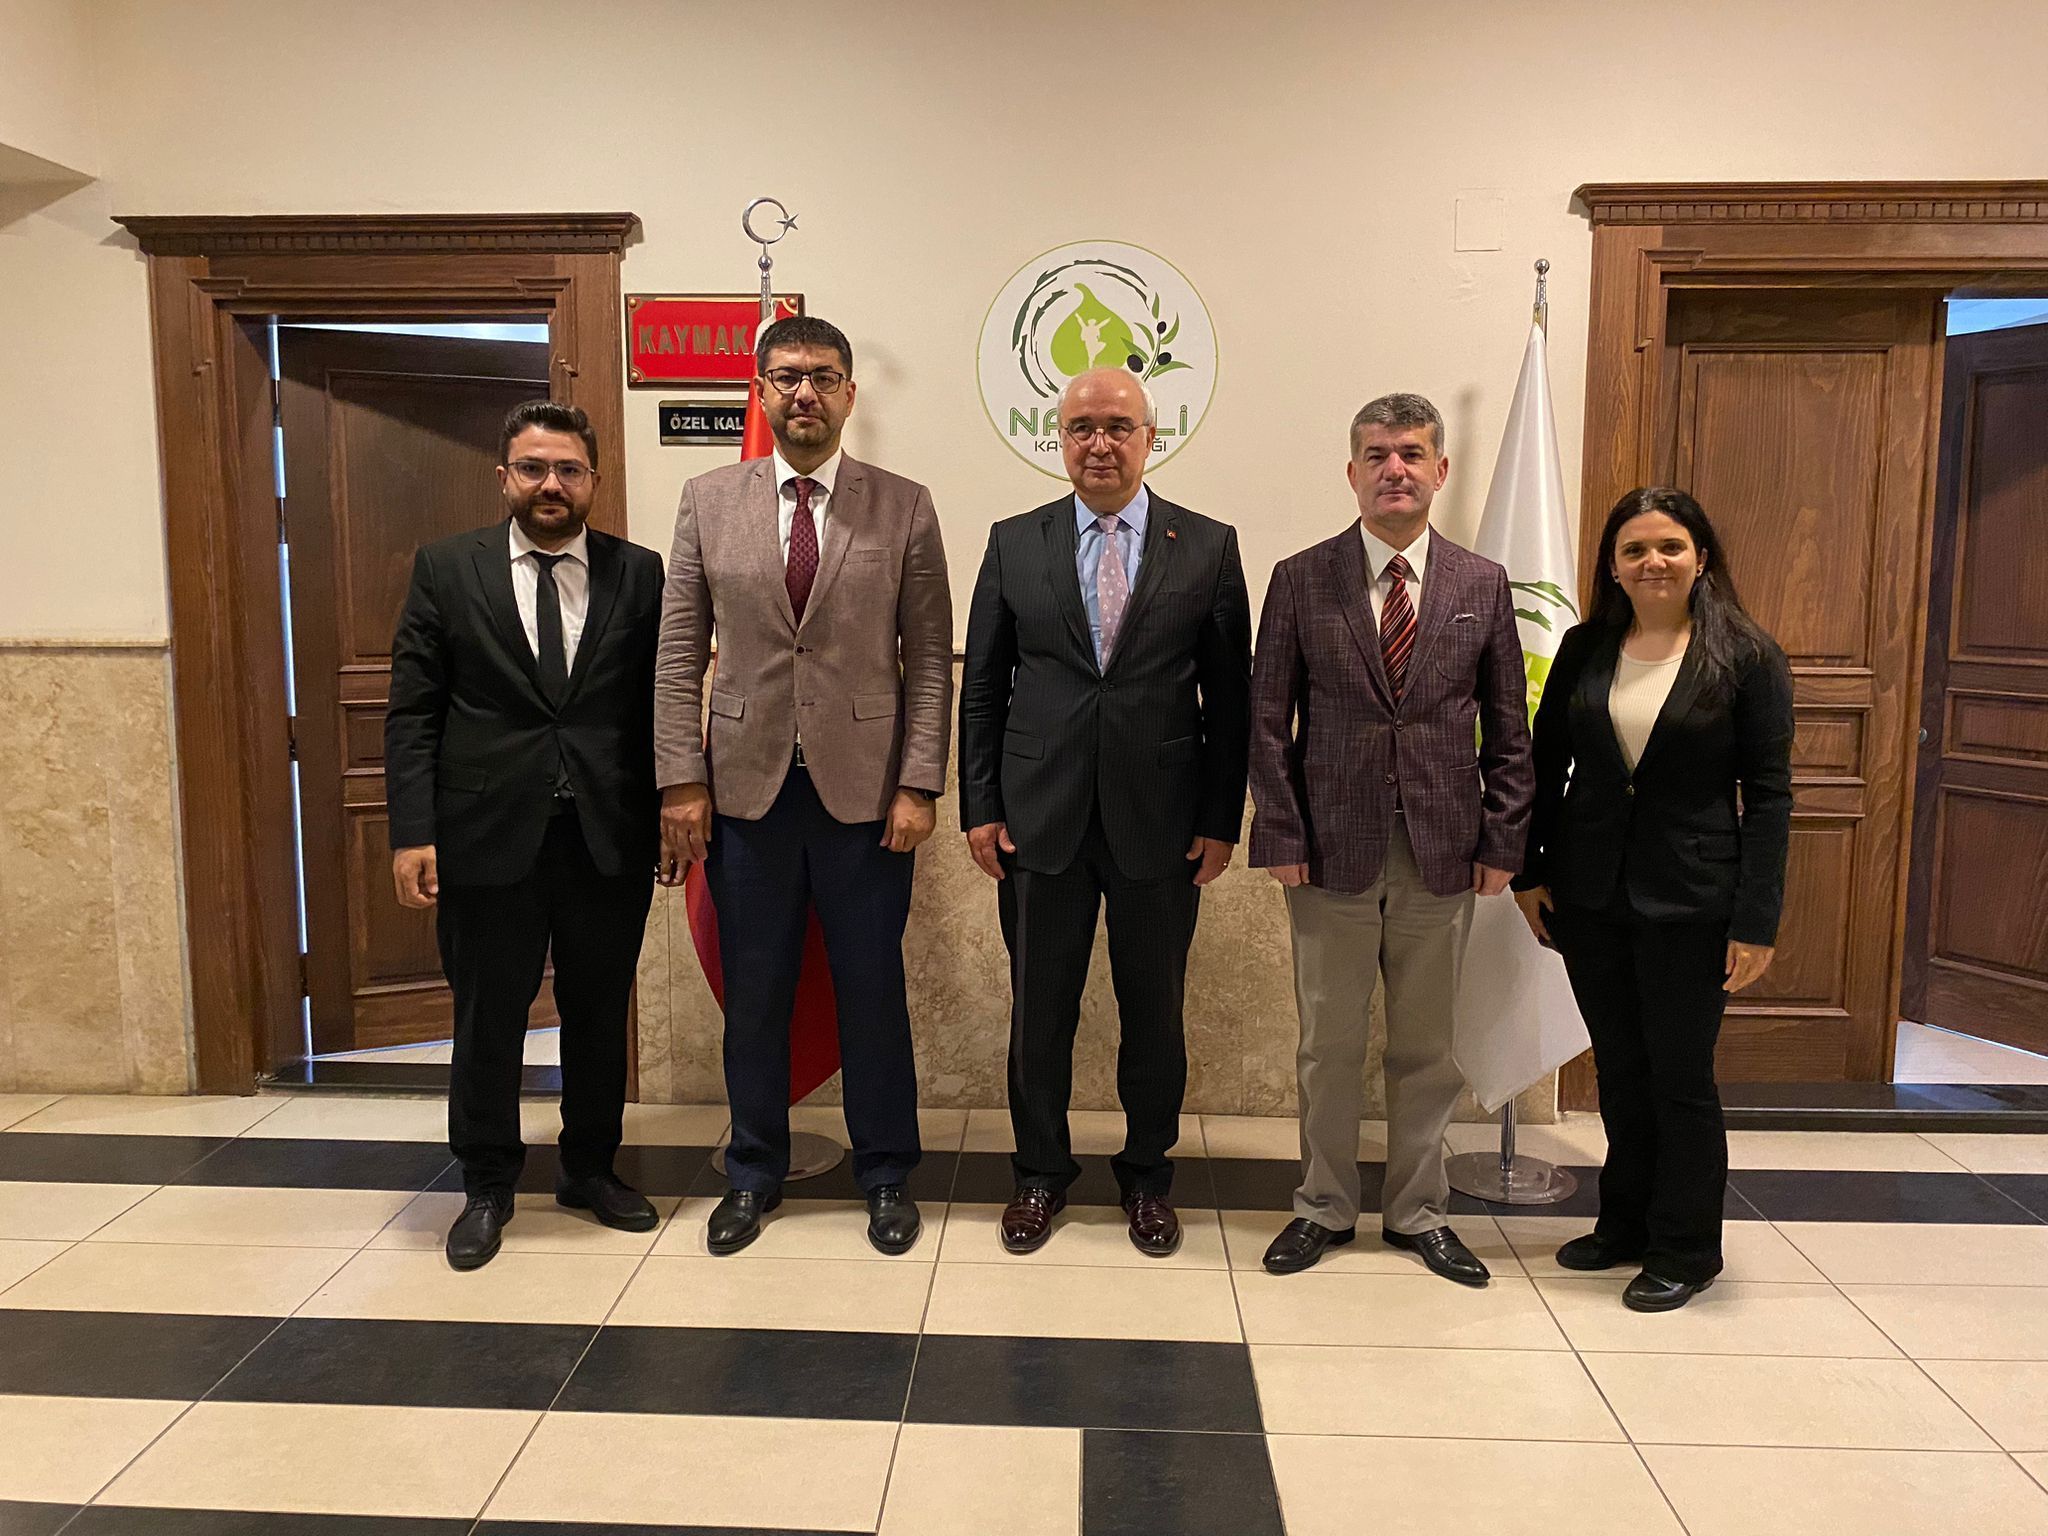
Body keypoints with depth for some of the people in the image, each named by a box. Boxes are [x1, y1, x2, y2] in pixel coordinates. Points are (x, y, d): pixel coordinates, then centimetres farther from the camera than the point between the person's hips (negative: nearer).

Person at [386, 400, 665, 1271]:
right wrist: (412, 832, -9)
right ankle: (486, 1187, 30)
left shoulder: (639, 575, 3)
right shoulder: (446, 569, 2)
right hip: (488, 837, -1)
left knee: (600, 1017, 13)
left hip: (610, 839, 1)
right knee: (487, 1022, 10)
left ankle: (590, 1168, 33)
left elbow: (659, 706, 3)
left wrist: (671, 815, -2)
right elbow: (412, 713, -1)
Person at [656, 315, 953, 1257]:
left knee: (872, 991, 8)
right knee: (753, 993, 11)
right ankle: (754, 1173, 30)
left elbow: (929, 658, -1)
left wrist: (919, 785, -7)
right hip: (746, 788, 2)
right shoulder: (708, 501, 5)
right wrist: (682, 781, -3)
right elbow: (679, 653, 3)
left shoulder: (904, 507, 1)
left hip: (864, 789, -1)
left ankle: (886, 1175, 26)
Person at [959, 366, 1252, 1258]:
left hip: (1159, 822, 0)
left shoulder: (1208, 547, 2)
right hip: (1040, 817, 1)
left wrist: (1222, 819, -2)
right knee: (1039, 1007, 11)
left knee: (1154, 1009, 12)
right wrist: (979, 808, 0)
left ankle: (1146, 1170, 33)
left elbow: (1229, 695, 2)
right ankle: (1041, 1170, 31)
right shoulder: (1014, 543, 4)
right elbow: (982, 686, 5)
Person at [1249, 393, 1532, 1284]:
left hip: (1444, 856, 2)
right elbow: (1269, 722, -1)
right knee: (1328, 1045, 9)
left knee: (1427, 1045, 12)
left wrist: (1502, 842, 1)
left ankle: (1417, 1212, 29)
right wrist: (1280, 838, -7)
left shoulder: (1483, 586, 5)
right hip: (1332, 851, -1)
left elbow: (1508, 731, 7)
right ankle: (1325, 1207, 26)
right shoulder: (1300, 580, 0)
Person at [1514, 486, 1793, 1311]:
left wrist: (1756, 919, -11)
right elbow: (1546, 765, 8)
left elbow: (1768, 794, -7)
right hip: (1589, 894, 4)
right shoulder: (1584, 648, 4)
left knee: (1680, 1076, 7)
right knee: (1618, 1067, 15)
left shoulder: (1747, 656, -6)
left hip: (1690, 902, -3)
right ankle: (1624, 1223, 31)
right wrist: (1529, 872, 3)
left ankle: (1686, 1250, 24)